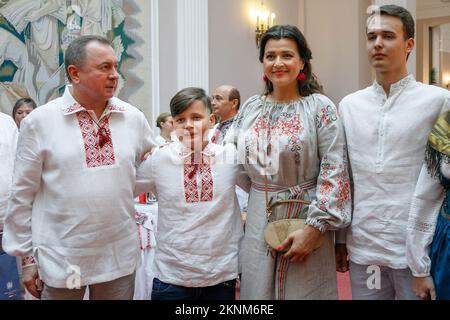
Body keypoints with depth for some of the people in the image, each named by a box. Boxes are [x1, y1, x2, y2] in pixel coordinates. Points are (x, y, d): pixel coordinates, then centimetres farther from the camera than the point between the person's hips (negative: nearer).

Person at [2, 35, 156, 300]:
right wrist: (27, 257, 0)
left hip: (120, 257, 3)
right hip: (60, 260, -2)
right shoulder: (39, 122, -6)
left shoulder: (134, 118, 2)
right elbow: (23, 196, -2)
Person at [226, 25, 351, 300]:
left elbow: (335, 172, -12)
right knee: (258, 290, 13)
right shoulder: (251, 108, 5)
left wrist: (314, 228, -16)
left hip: (305, 218, -3)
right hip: (258, 223, 4)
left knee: (304, 290, 8)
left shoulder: (320, 107, -7)